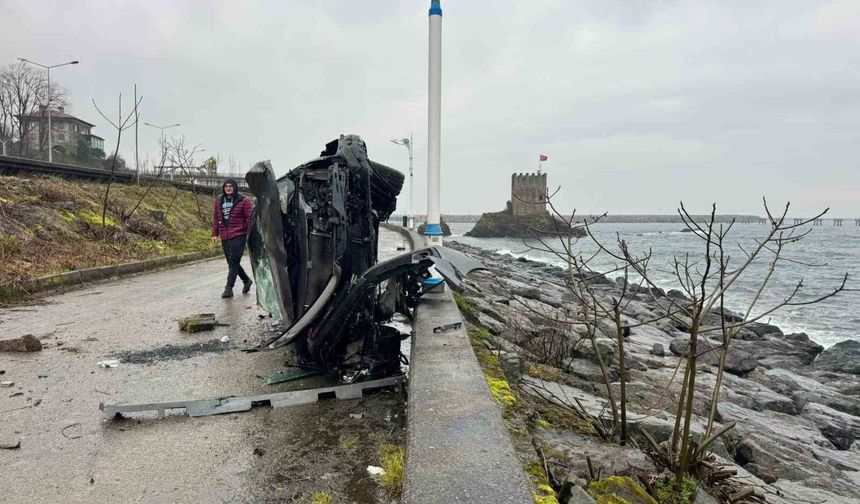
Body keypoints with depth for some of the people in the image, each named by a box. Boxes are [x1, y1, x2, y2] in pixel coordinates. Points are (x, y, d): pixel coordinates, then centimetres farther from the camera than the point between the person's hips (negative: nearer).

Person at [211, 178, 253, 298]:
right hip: (225, 237, 6)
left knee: (233, 262, -9)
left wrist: (250, 234, -9)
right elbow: (216, 218, 14)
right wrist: (215, 234, 9)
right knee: (231, 262, 12)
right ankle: (246, 280, 30)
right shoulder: (219, 201, 12)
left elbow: (250, 218, -5)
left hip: (238, 236, -6)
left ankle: (229, 288, -5)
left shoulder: (243, 201, -3)